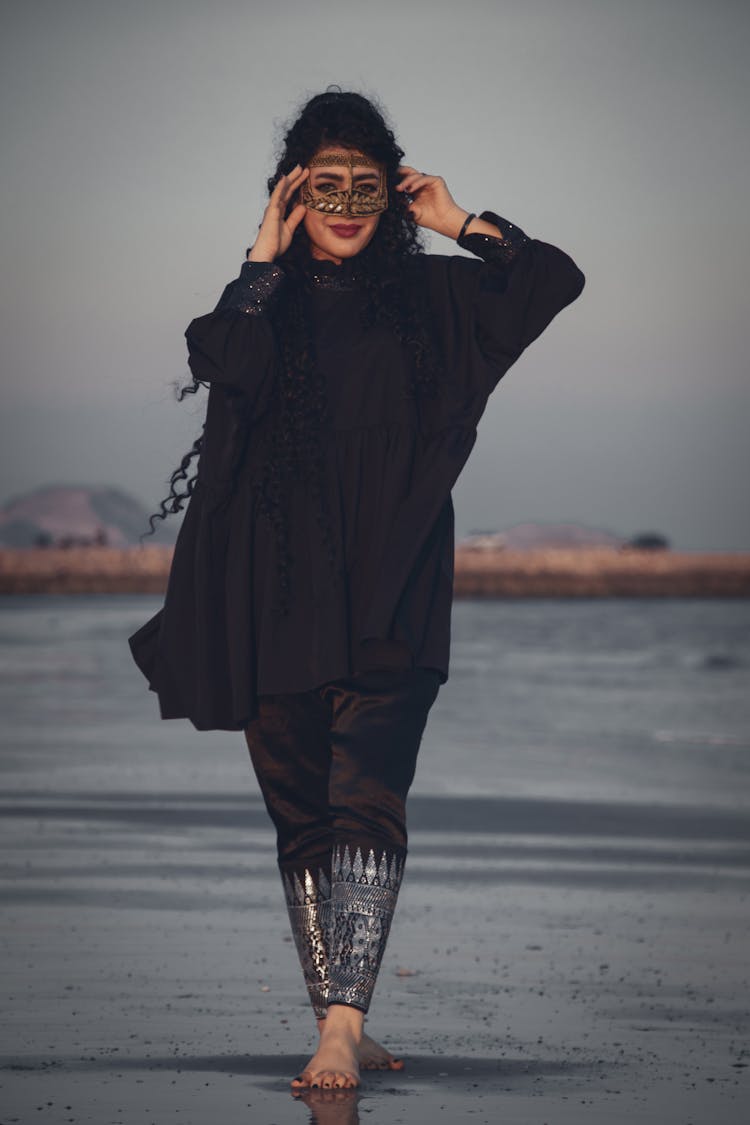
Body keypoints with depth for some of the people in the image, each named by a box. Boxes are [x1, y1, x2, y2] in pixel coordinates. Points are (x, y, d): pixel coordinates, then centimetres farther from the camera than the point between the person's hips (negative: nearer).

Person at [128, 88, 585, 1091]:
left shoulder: (428, 294, 10)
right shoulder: (264, 297, 10)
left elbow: (558, 282, 3)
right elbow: (231, 370, -12)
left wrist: (460, 223, 4)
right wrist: (266, 258, -5)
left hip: (389, 598, -2)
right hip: (277, 595, 2)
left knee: (367, 805, -14)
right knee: (302, 819, 4)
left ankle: (342, 1025, -21)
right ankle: (339, 1030, 11)